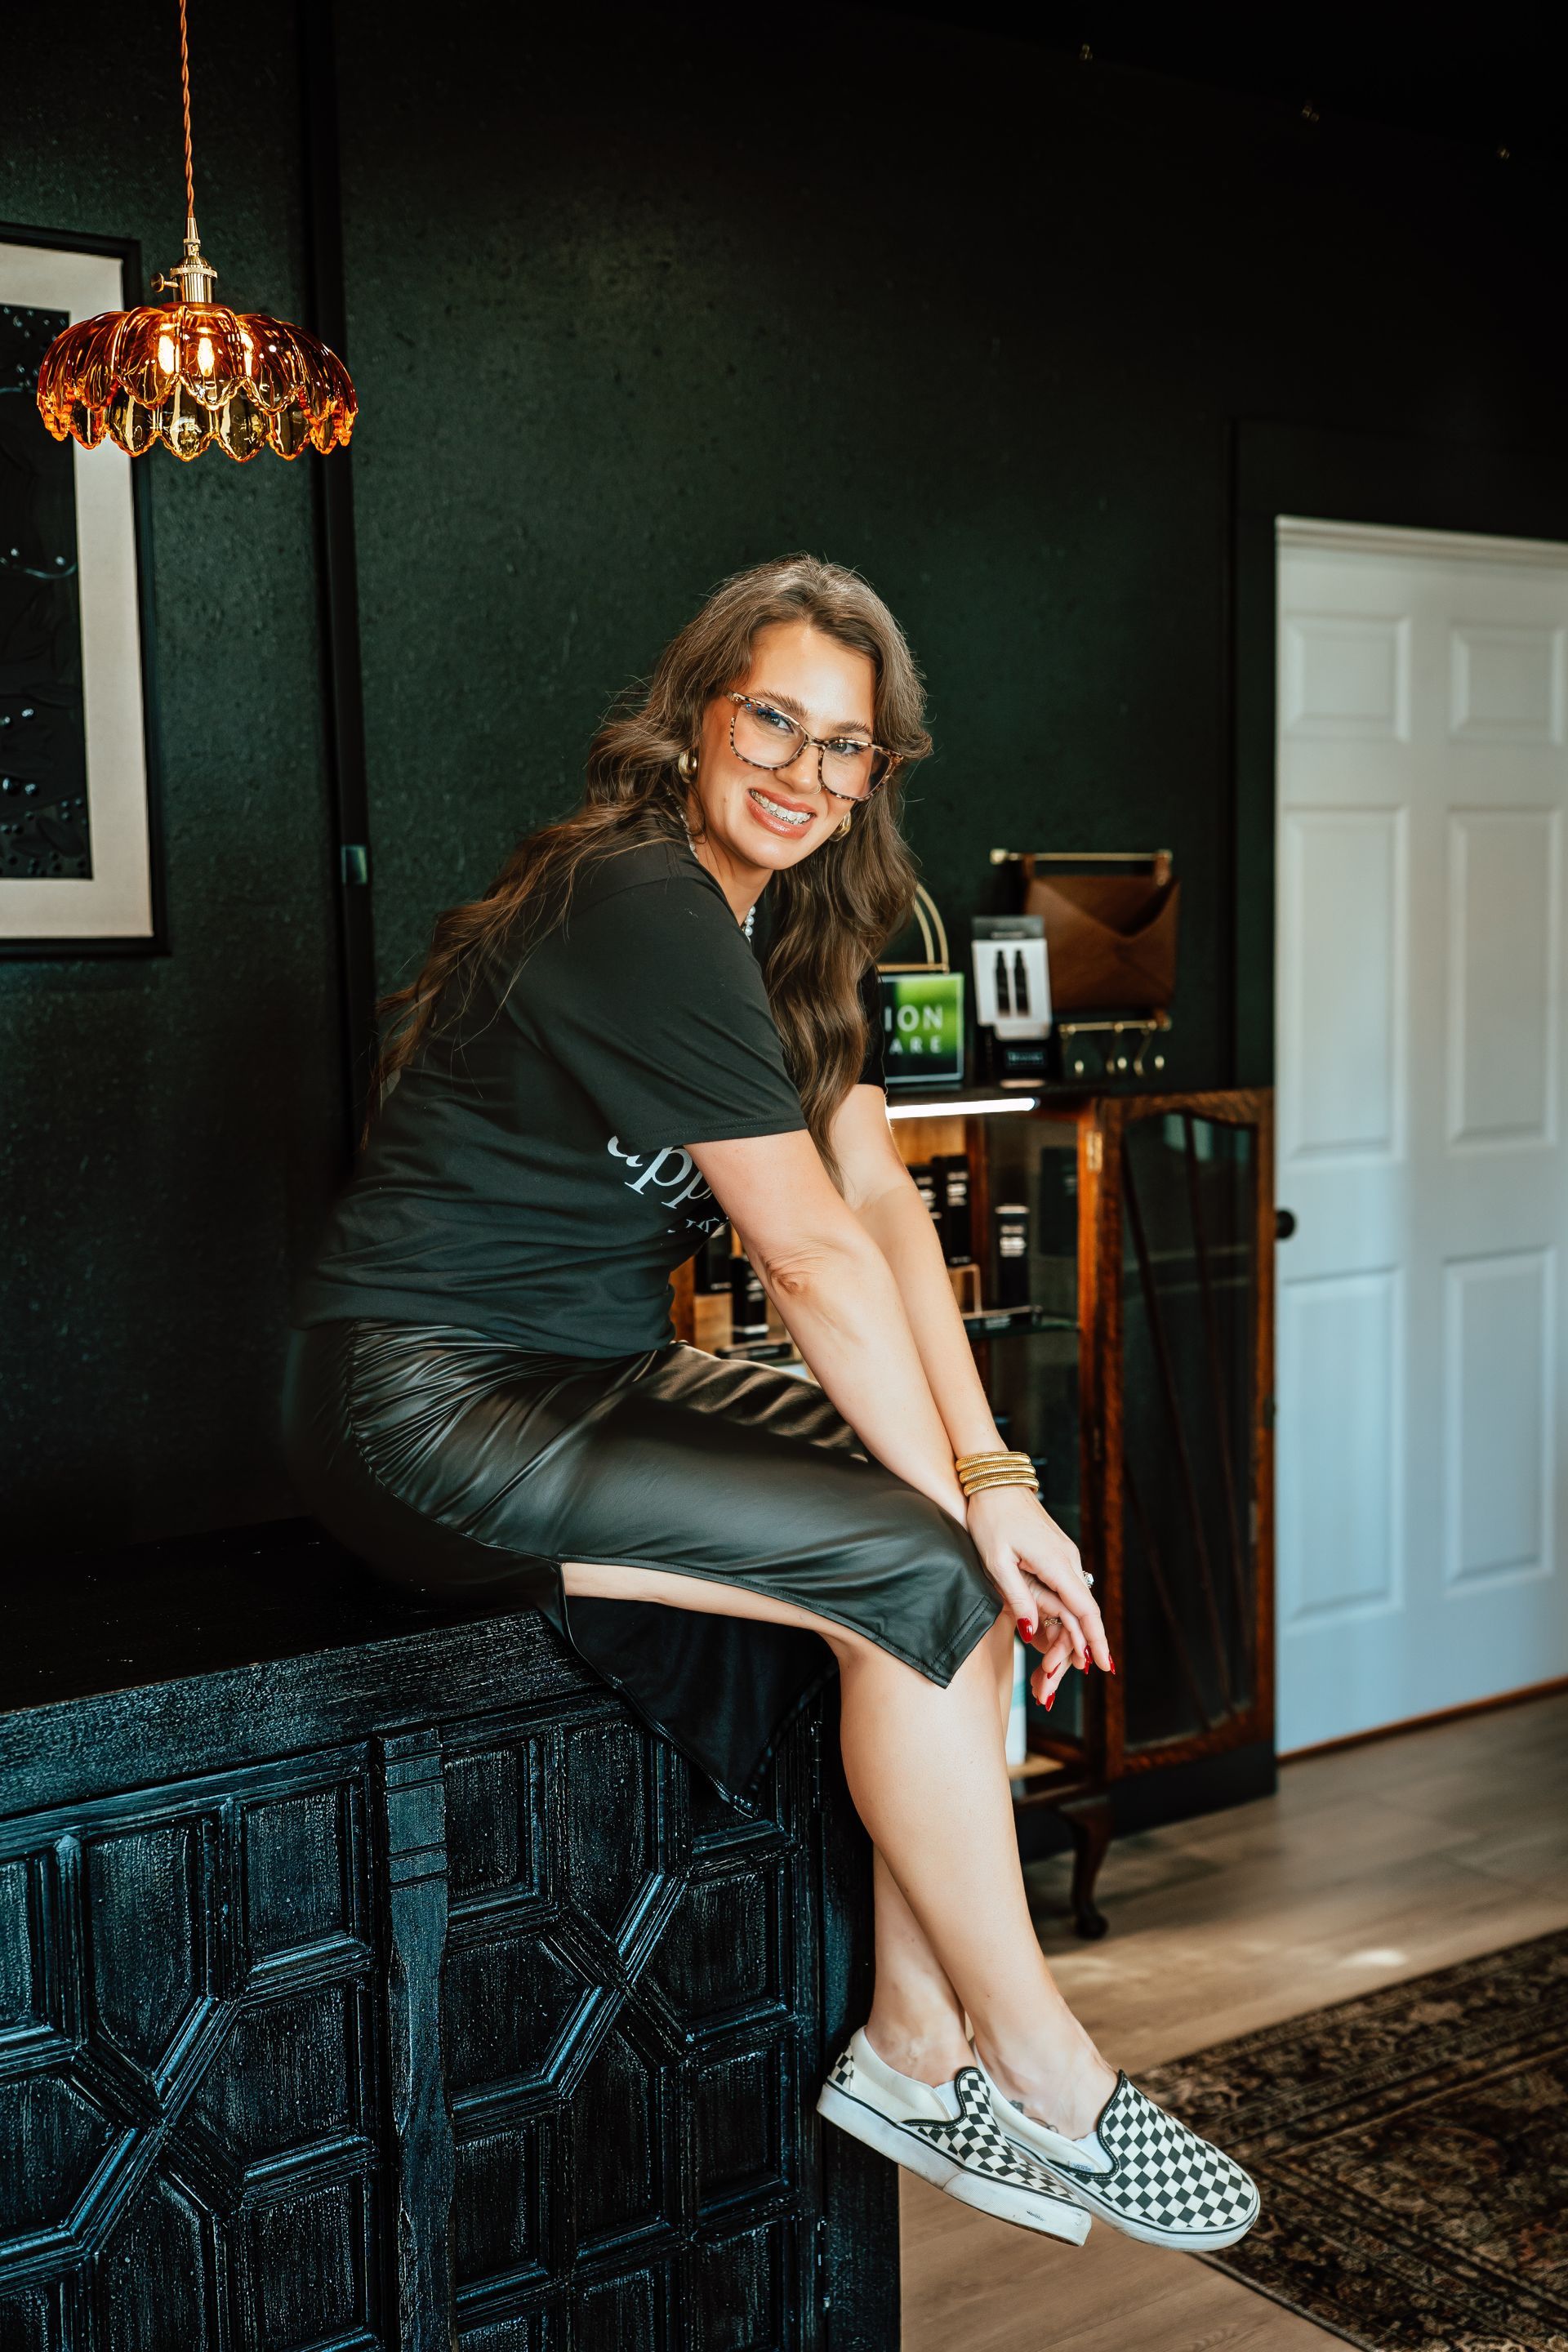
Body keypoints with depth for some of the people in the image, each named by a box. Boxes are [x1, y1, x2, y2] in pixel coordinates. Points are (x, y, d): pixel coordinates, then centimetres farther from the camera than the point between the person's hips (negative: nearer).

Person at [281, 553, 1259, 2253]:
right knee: (919, 1572, -18)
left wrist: (991, 1475, -9)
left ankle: (917, 2048, 0)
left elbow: (886, 1199, 0)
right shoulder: (640, 908, -20)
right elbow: (815, 1256, -21)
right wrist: (965, 1506, -15)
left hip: (595, 1378, 9)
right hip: (428, 1408, -9)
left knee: (968, 1550, -6)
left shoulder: (789, 930, 10)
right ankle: (1036, 2069, -3)